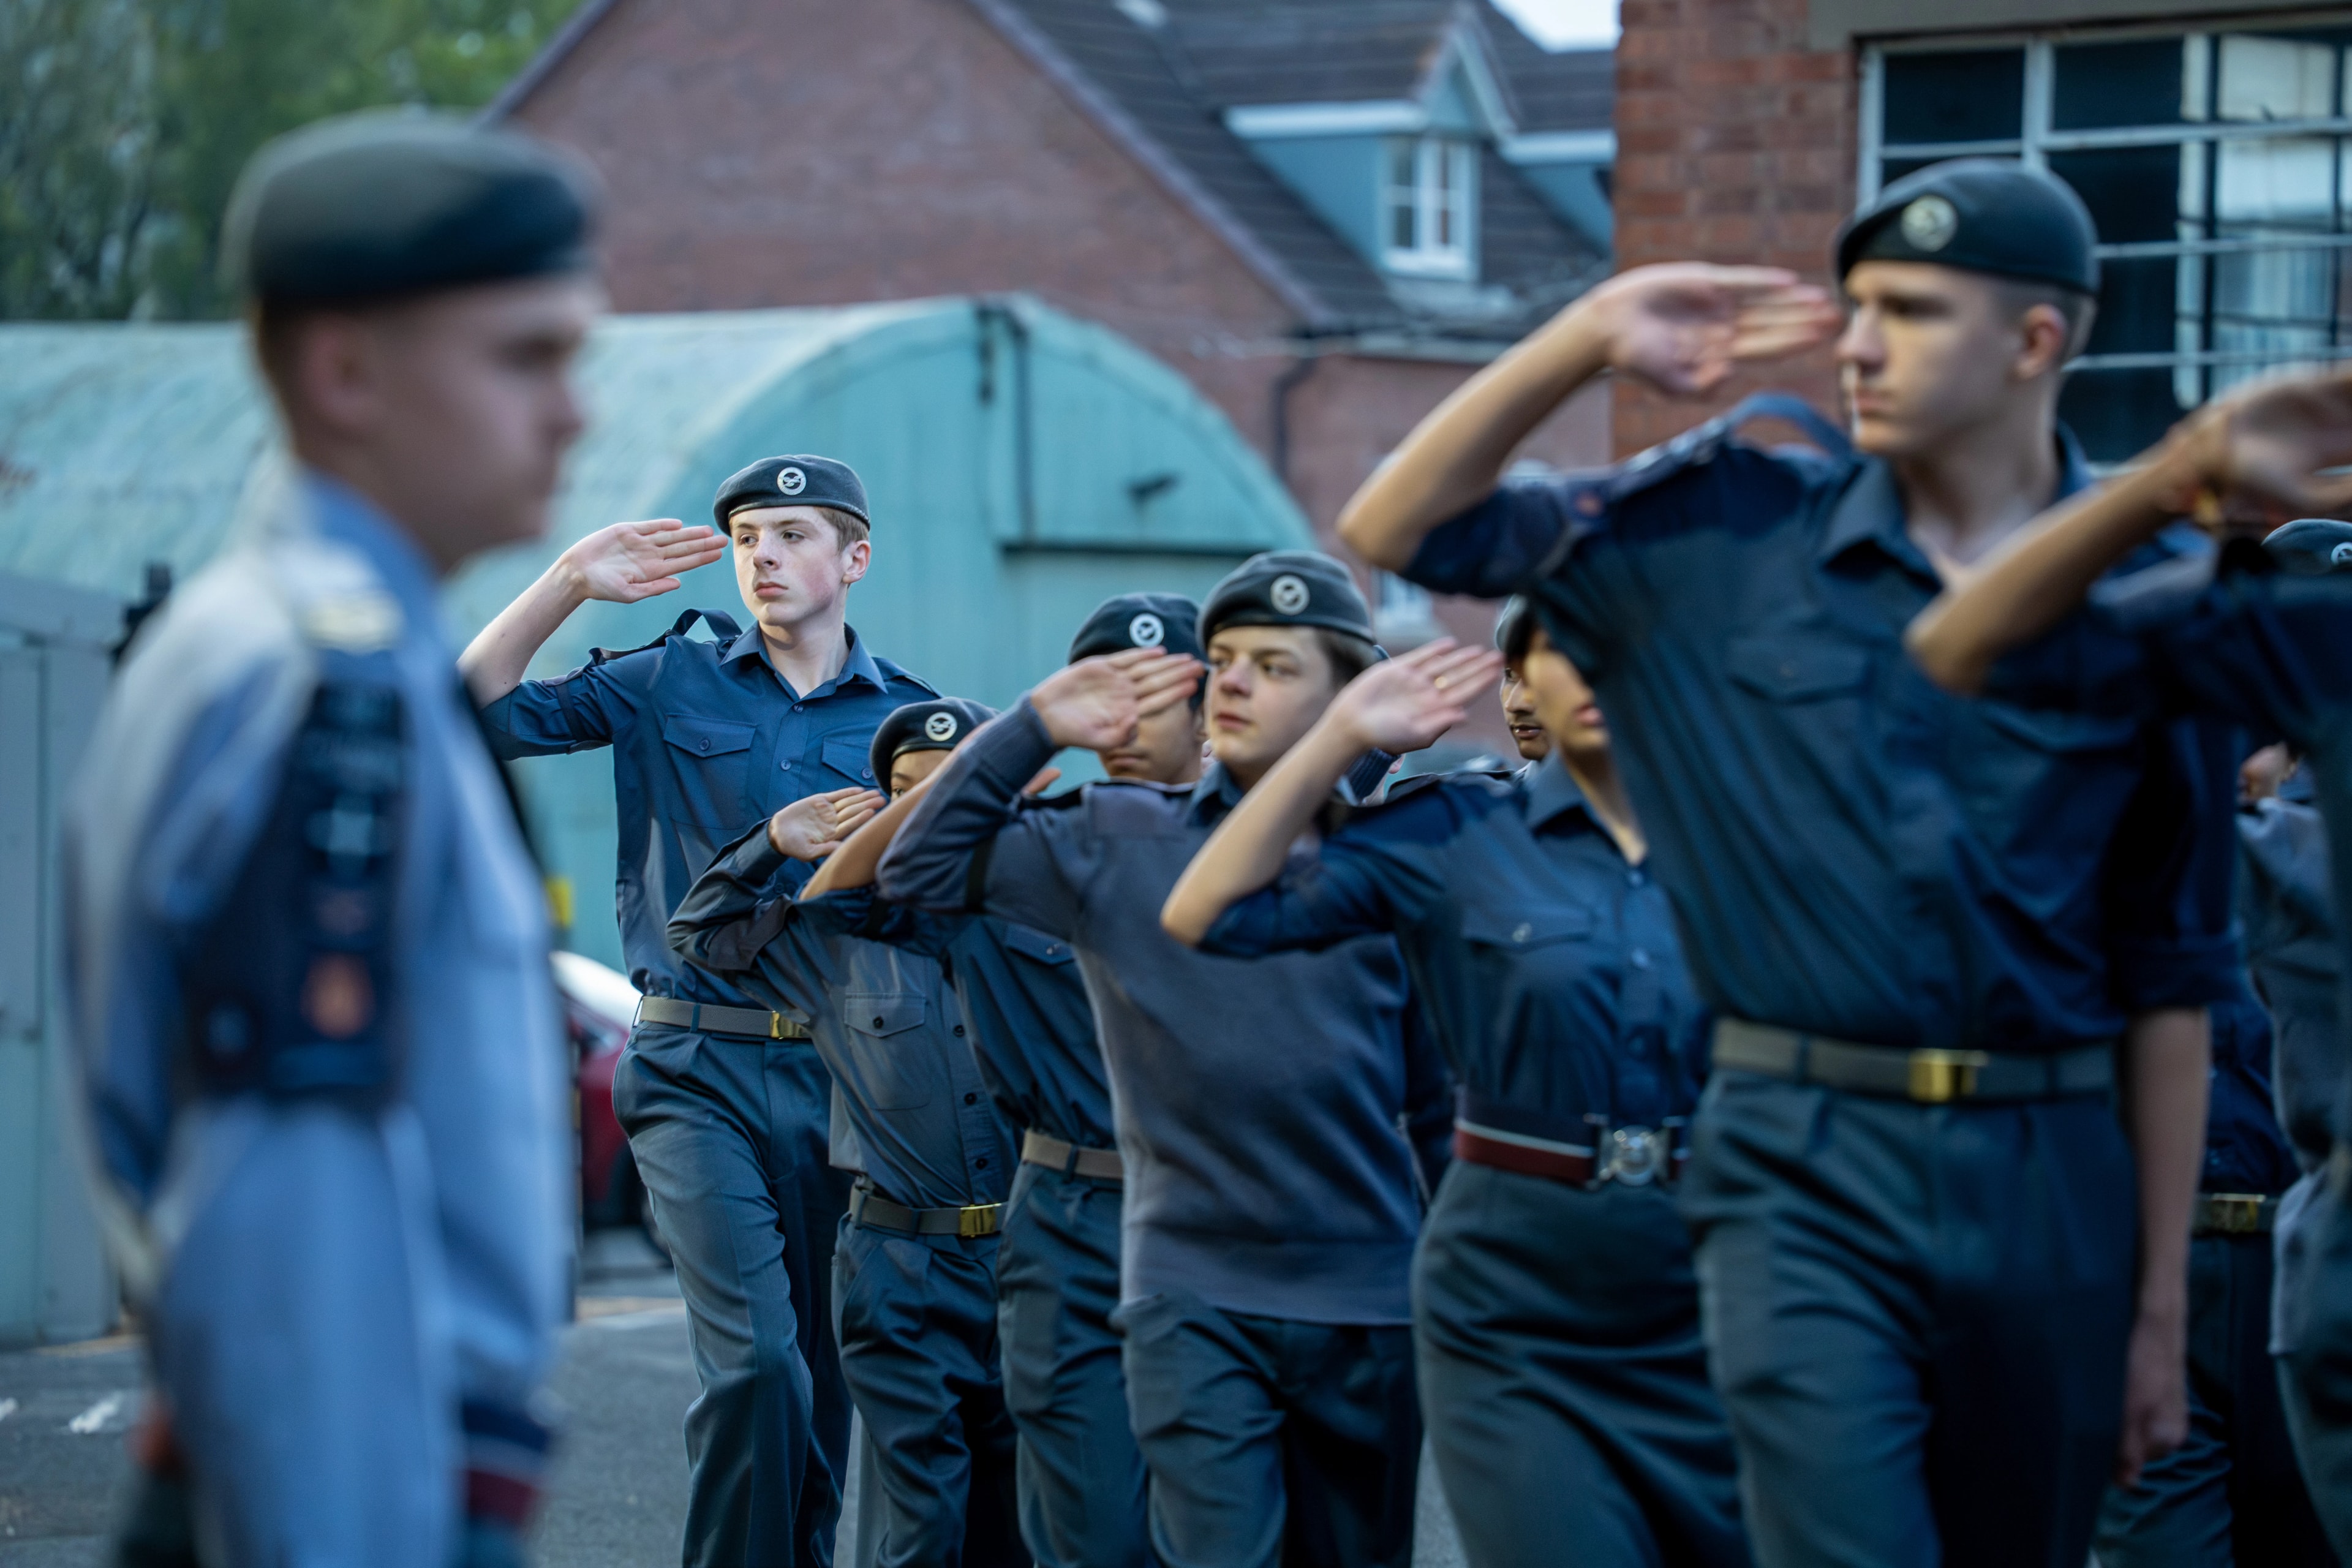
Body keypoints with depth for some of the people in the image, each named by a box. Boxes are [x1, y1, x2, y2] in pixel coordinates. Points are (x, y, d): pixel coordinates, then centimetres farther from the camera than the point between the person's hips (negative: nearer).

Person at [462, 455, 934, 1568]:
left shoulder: (906, 718, 9)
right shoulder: (672, 684, 8)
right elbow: (479, 715, 1)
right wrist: (568, 582, -6)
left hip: (841, 1080, 2)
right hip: (698, 1071, -2)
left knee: (830, 1381, 6)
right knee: (756, 1363, -17)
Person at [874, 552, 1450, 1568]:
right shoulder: (1117, 843, 6)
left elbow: (1442, 1099, 9)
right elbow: (921, 870, 4)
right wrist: (1035, 726, -1)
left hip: (1367, 1310, 1)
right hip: (1192, 1301, -1)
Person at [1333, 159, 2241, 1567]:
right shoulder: (1732, 531, 4)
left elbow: (2170, 977, 7)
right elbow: (1396, 529, 5)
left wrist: (2163, 1306, 6)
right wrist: (1587, 341, -6)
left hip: (2051, 1182, 2)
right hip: (1807, 1170, -2)